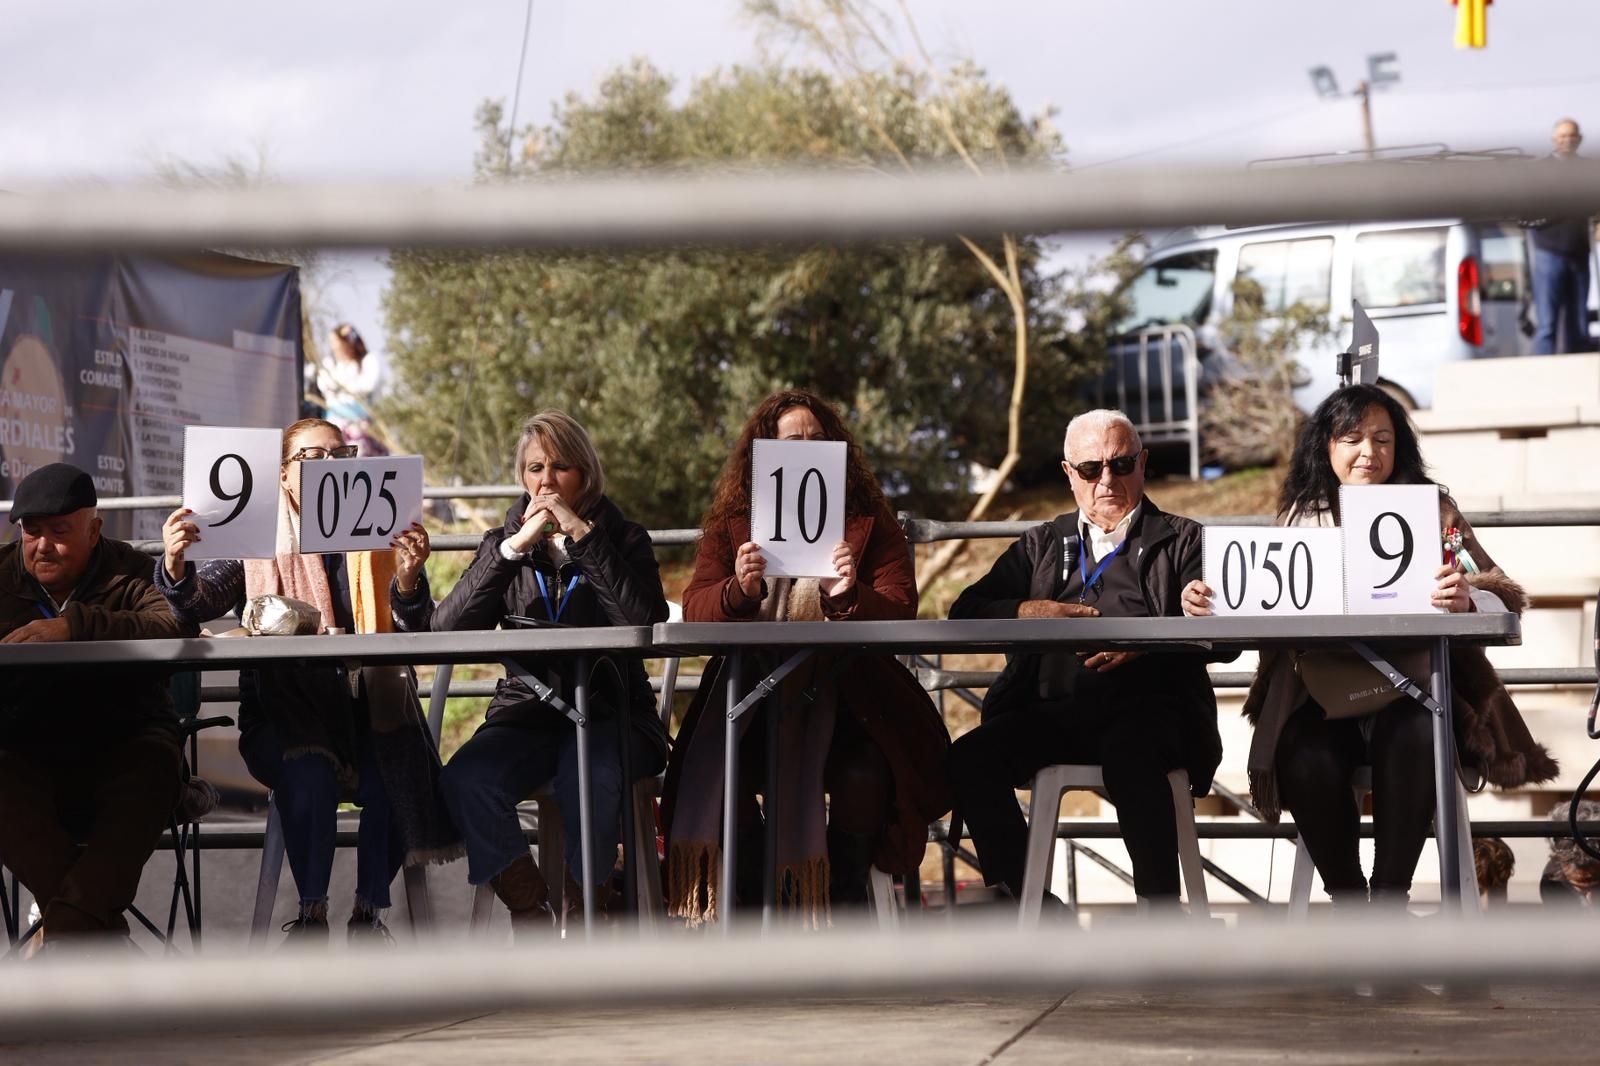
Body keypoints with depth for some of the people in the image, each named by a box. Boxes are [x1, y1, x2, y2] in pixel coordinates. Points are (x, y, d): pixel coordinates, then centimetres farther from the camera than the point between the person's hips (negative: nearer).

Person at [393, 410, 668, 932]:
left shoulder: (622, 538, 8)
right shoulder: (504, 541, 14)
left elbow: (646, 622, -14)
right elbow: (445, 627, -4)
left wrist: (585, 536, -13)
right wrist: (513, 547, -11)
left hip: (608, 712, -2)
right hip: (527, 712, 2)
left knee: (587, 778, -36)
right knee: (465, 780, -29)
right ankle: (530, 912, -13)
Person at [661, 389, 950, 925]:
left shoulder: (869, 522, 10)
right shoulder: (730, 523, 12)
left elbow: (899, 609, -2)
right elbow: (693, 609, 1)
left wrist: (848, 597, -24)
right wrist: (738, 590, -21)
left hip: (843, 694, -1)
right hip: (752, 692, 1)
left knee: (862, 774, -31)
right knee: (716, 776, -28)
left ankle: (844, 895, -5)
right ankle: (754, 899, -5)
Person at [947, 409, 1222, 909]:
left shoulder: (1183, 541, 15)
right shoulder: (1043, 544, 26)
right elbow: (966, 611, 17)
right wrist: (1027, 612, -4)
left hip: (1145, 707, -4)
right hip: (1051, 712, 4)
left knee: (1130, 755, -38)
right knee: (970, 758, -23)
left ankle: (1162, 916, -30)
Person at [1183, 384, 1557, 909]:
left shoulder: (1432, 509, 7)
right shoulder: (1300, 515, 13)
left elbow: (1503, 599, -2)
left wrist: (1466, 600, -26)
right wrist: (1208, 605, -13)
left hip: (1410, 690, -1)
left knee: (1411, 738, -34)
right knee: (1306, 758, -31)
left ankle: (1390, 895, -19)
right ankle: (1347, 899, -11)